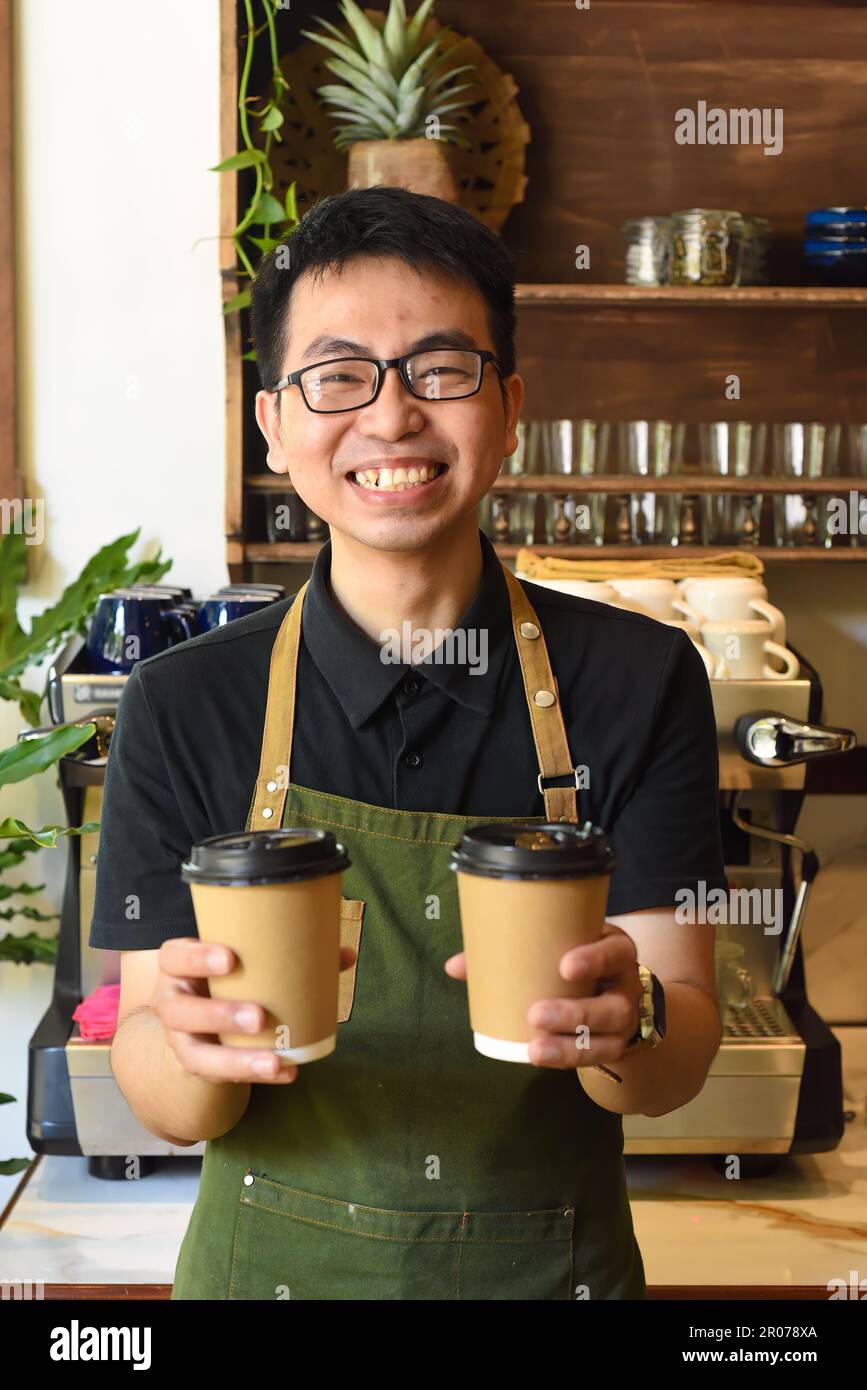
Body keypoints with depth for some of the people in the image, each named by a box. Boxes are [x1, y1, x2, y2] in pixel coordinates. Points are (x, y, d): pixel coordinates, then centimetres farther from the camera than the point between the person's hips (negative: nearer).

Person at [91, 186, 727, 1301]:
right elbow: (165, 1109, -11)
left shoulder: (640, 681, -11)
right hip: (274, 1266, 0)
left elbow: (678, 1065, -11)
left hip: (557, 1264, 1)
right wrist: (196, 1044, -32)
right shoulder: (184, 708, -11)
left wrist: (625, 1024, -32)